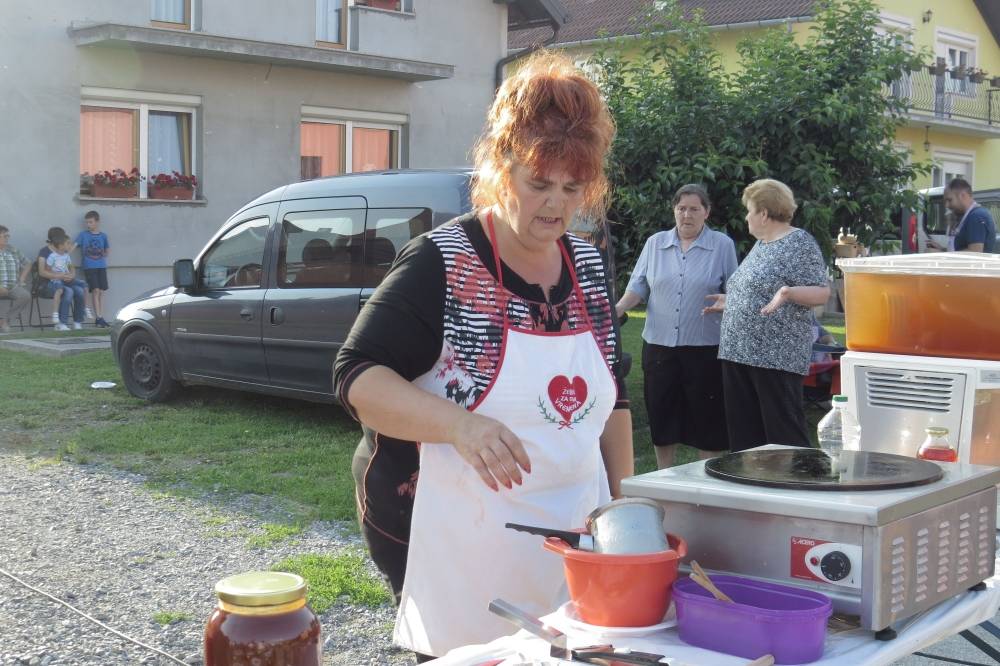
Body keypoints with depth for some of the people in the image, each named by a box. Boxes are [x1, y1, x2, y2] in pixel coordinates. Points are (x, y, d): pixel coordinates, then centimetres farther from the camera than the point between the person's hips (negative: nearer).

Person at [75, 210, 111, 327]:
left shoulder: (103, 235, 10)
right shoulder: (83, 235, 2)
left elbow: (107, 249, 22)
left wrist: (105, 255, 5)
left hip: (101, 266, 3)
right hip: (89, 267, -3)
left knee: (101, 292, 2)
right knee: (95, 290, -11)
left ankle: (101, 318, 7)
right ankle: (98, 318, -9)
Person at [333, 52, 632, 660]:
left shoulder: (588, 264, 7)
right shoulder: (442, 263, -12)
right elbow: (358, 377, -16)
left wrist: (623, 499, 10)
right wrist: (461, 425, -30)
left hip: (572, 540, 6)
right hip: (456, 548, -6)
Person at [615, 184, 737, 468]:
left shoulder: (723, 245, 2)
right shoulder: (655, 243, 10)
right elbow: (638, 285, 9)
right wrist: (618, 308, -8)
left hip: (704, 347, -3)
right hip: (659, 343, 3)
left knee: (706, 416, 2)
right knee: (661, 413, 9)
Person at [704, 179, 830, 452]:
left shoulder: (799, 243, -7)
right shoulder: (761, 244, 19)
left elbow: (821, 293, -13)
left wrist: (787, 292, -29)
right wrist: (731, 302, 27)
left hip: (777, 357, -9)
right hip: (739, 354, 9)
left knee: (784, 431, -6)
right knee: (743, 435, 10)